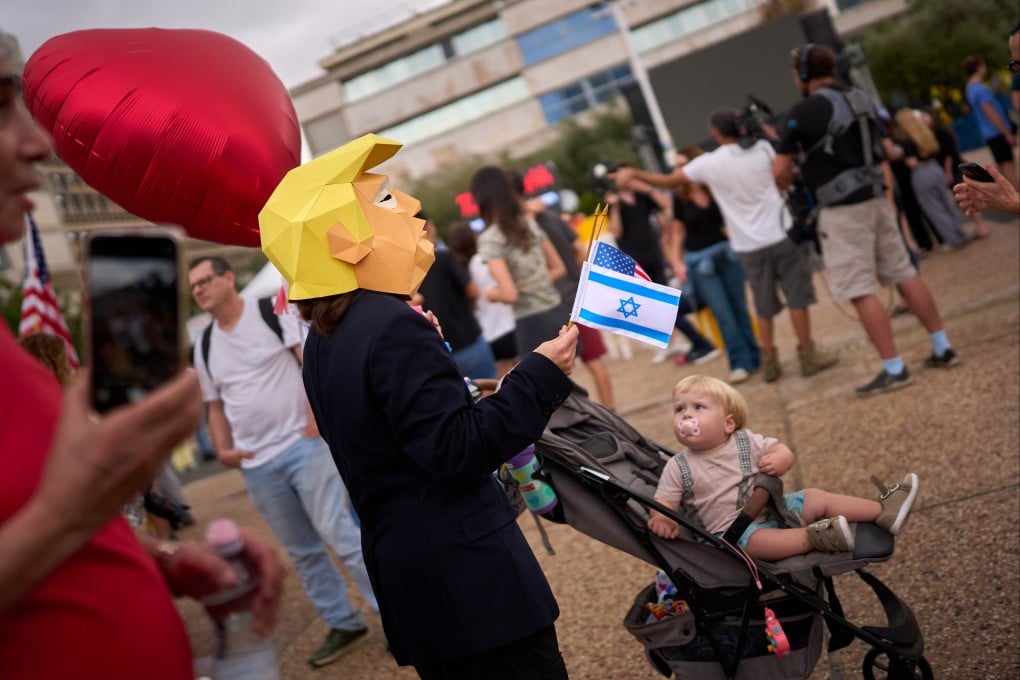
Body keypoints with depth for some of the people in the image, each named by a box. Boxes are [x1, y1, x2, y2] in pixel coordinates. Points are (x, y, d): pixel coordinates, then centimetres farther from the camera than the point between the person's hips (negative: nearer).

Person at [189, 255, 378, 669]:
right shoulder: (204, 346, 13)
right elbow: (215, 404, 19)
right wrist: (223, 448, 4)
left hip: (302, 443, -6)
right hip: (256, 464, 6)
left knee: (339, 533, -9)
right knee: (302, 551, 11)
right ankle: (343, 625, 23)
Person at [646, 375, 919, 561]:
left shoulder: (746, 441, 2)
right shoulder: (678, 468, -7)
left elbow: (783, 450, 6)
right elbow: (663, 503, -9)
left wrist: (779, 460, -19)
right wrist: (662, 520, -33)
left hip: (773, 508, 5)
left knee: (815, 498, -7)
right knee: (755, 540, -36)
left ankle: (883, 511, -7)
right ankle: (815, 537, -50)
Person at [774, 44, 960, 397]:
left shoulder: (803, 112, -10)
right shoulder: (862, 101, 12)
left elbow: (780, 171, -9)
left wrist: (791, 185, 11)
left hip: (842, 209, -8)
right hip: (876, 197, 8)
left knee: (861, 292, -3)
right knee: (905, 275, 12)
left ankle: (894, 369, -1)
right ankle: (942, 348, 17)